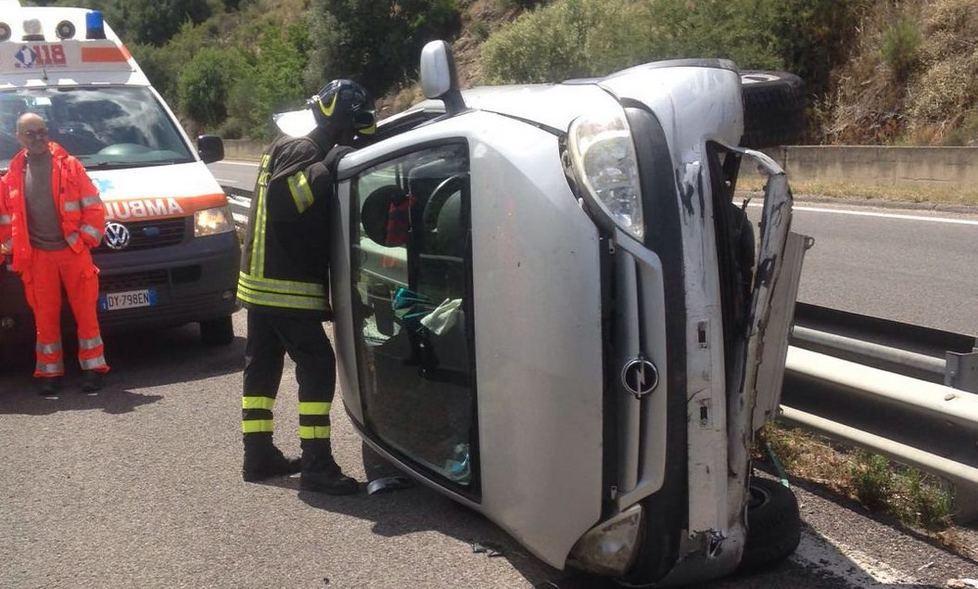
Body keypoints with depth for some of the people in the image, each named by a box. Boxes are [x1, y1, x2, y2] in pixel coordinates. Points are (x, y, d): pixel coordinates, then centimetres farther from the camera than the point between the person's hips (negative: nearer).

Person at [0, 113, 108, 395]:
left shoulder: (69, 166, 2)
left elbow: (93, 207, 1)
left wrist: (86, 239, -5)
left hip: (74, 252, -2)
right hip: (37, 258, 2)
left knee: (85, 312, 2)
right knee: (45, 317, 7)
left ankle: (93, 367, 12)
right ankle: (50, 372, 17)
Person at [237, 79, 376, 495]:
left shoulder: (300, 152, 20)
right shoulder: (302, 151, -12)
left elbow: (308, 212, 23)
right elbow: (281, 200, -28)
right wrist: (327, 168, -28)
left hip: (261, 282, 11)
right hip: (286, 286, -11)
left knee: (262, 366, 13)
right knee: (317, 366, -10)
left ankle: (258, 456, 22)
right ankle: (316, 466, -9)